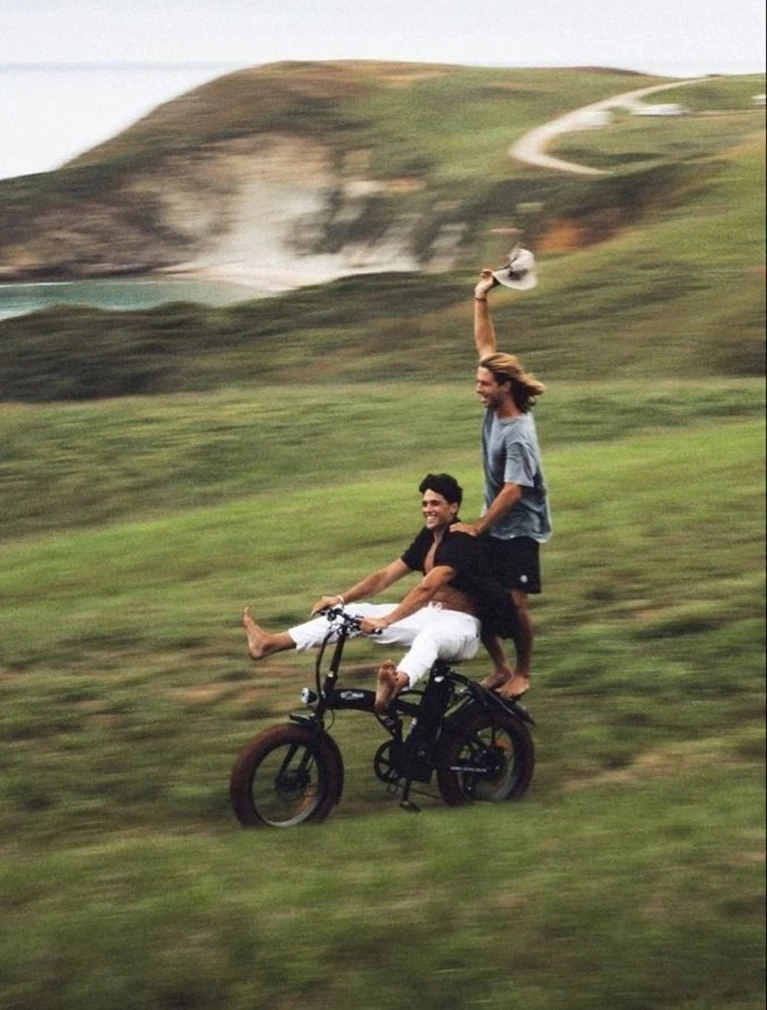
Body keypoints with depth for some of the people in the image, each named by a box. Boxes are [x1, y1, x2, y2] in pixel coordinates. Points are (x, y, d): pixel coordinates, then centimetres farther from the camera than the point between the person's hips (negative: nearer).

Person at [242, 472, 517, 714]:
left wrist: (385, 622, -38)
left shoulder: (461, 542, -17)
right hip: (430, 615, 9)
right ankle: (269, 643, -10)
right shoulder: (428, 538, 11)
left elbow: (426, 588, -29)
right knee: (356, 613, -3)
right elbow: (385, 576, 9)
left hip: (460, 625, -9)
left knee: (430, 635, -45)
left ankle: (395, 684, -78)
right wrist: (341, 598, -3)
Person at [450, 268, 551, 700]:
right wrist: (481, 301, -3)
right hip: (494, 525, 8)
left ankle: (522, 674, 16)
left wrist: (478, 526, -21)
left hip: (518, 530, -8)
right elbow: (487, 348, 3)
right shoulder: (496, 408, -2)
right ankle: (501, 668, 20)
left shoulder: (518, 436, -24)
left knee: (515, 603, -2)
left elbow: (513, 491, -25)